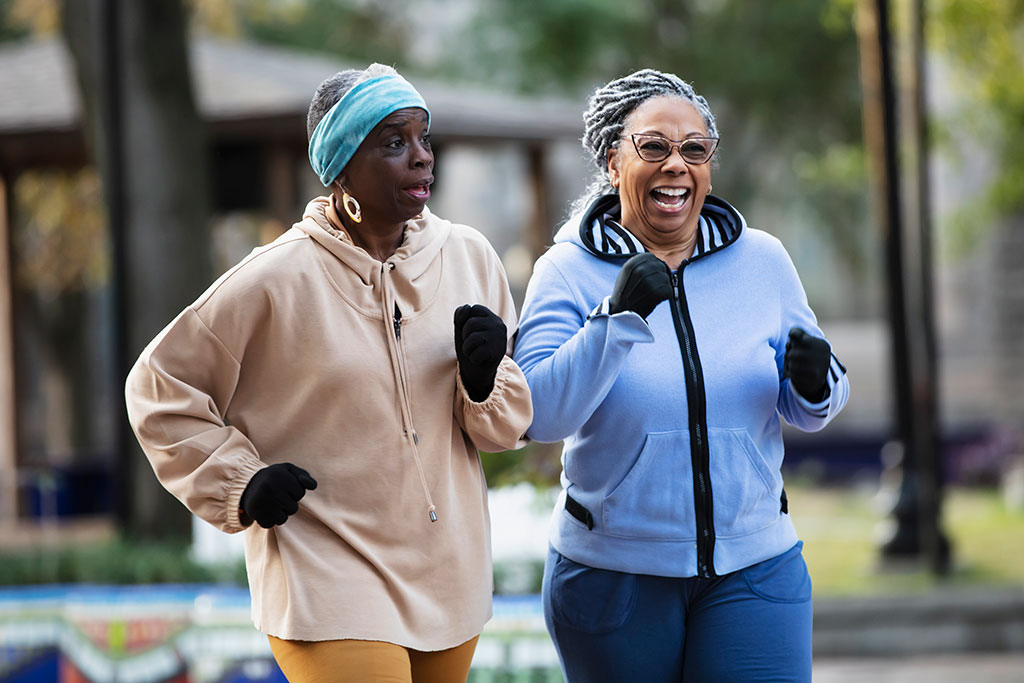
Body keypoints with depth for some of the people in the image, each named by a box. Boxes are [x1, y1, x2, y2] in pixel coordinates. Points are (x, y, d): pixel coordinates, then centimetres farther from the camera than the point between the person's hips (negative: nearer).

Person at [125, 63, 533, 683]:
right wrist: (239, 484, -6)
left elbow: (509, 425, 11)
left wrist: (484, 380, -10)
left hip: (450, 579, 5)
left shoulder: (469, 255, 3)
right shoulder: (278, 279, -10)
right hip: (330, 579, -5)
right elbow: (159, 387, 1)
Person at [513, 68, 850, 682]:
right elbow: (540, 417, -17)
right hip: (614, 574, -2)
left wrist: (816, 385, -13)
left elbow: (805, 411, 10)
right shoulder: (570, 272, -5)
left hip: (753, 570, 2)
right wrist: (617, 316, -28)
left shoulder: (762, 260, 4)